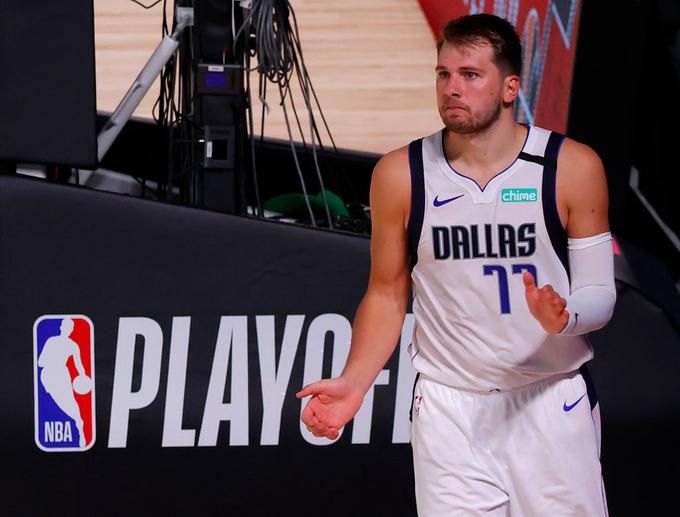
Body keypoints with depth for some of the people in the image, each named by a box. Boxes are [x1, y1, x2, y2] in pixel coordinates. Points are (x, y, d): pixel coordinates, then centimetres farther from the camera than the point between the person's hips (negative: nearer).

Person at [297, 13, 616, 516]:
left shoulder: (573, 167, -6)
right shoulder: (400, 175, -2)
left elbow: (600, 294, -2)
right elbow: (388, 294, 7)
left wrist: (564, 317, -24)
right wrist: (354, 383, -6)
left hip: (552, 400, 0)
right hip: (449, 410, 0)